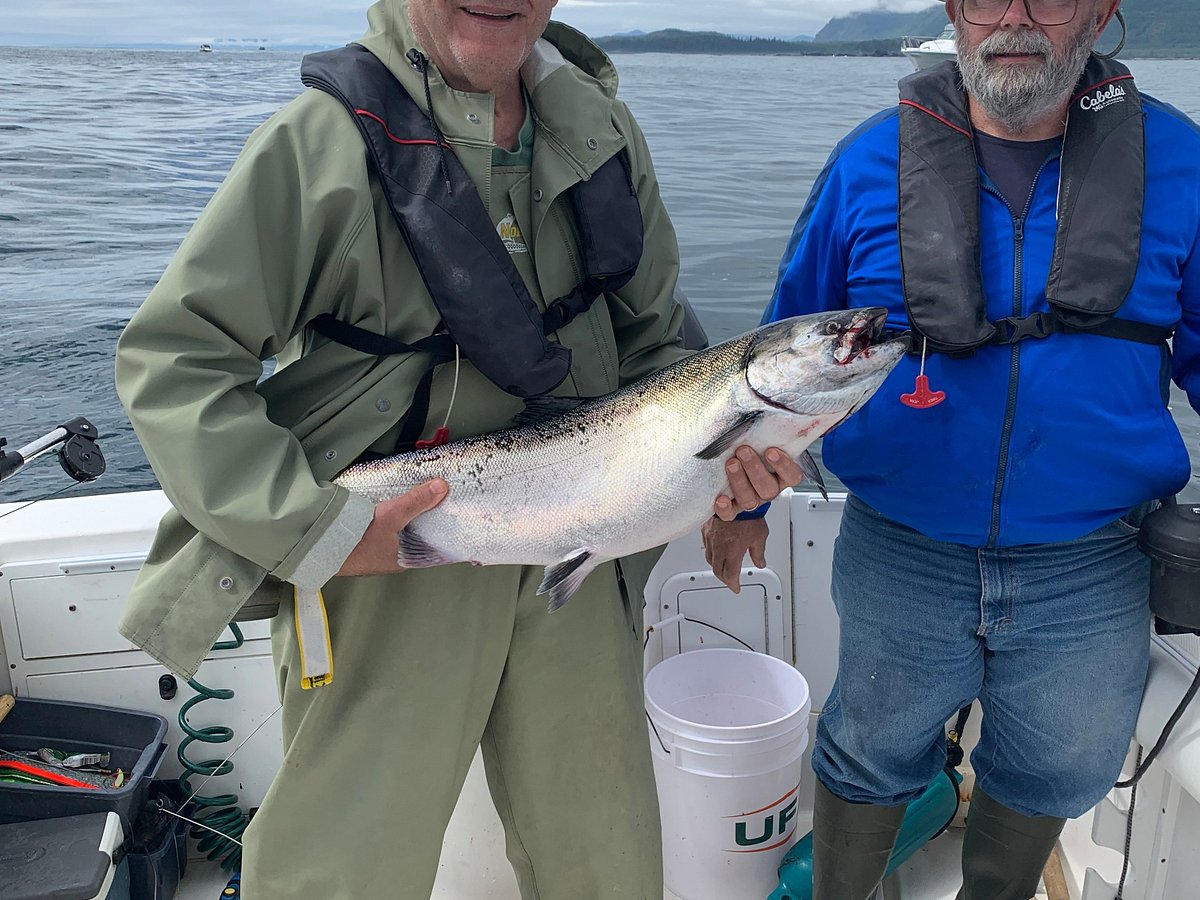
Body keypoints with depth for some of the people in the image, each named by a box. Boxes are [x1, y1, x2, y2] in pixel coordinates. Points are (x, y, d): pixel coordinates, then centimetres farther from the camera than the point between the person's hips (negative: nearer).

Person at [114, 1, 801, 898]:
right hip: (387, 558, -4)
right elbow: (172, 357, -11)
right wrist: (310, 528, -20)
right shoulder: (327, 137, -11)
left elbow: (649, 344, 14)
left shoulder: (600, 129, 6)